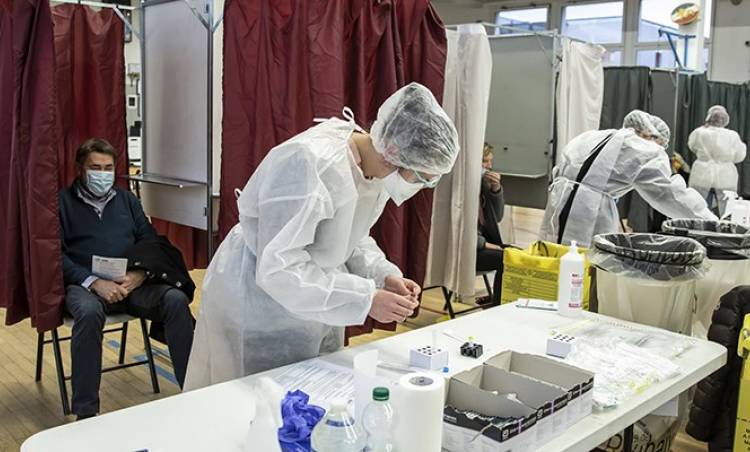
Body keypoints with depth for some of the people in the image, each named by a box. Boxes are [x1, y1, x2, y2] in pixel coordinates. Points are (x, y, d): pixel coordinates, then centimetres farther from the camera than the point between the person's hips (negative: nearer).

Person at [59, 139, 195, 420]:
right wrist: (94, 282, -18)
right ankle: (86, 413, -30)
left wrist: (139, 274, -8)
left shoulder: (127, 199, 20)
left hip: (132, 282, 3)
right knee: (88, 312, -37)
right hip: (85, 284, -3)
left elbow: (150, 242, 14)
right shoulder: (63, 202, 8)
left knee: (176, 299, -25)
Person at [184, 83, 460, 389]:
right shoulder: (312, 163, -32)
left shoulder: (377, 167, -7)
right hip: (260, 303, -7)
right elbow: (278, 269, -32)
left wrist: (383, 275, -8)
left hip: (313, 305, 8)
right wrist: (365, 299, -31)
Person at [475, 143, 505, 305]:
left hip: (479, 241, 8)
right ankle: (498, 305, -6)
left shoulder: (483, 182, 8)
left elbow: (497, 217, 10)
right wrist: (485, 244, -15)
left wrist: (496, 189, -4)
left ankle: (497, 301, 3)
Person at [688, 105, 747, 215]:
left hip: (702, 178, 1)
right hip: (725, 180, 0)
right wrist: (742, 145, 19)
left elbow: (692, 146, 13)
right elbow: (739, 157, 1)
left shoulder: (699, 133, -7)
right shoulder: (732, 136, -8)